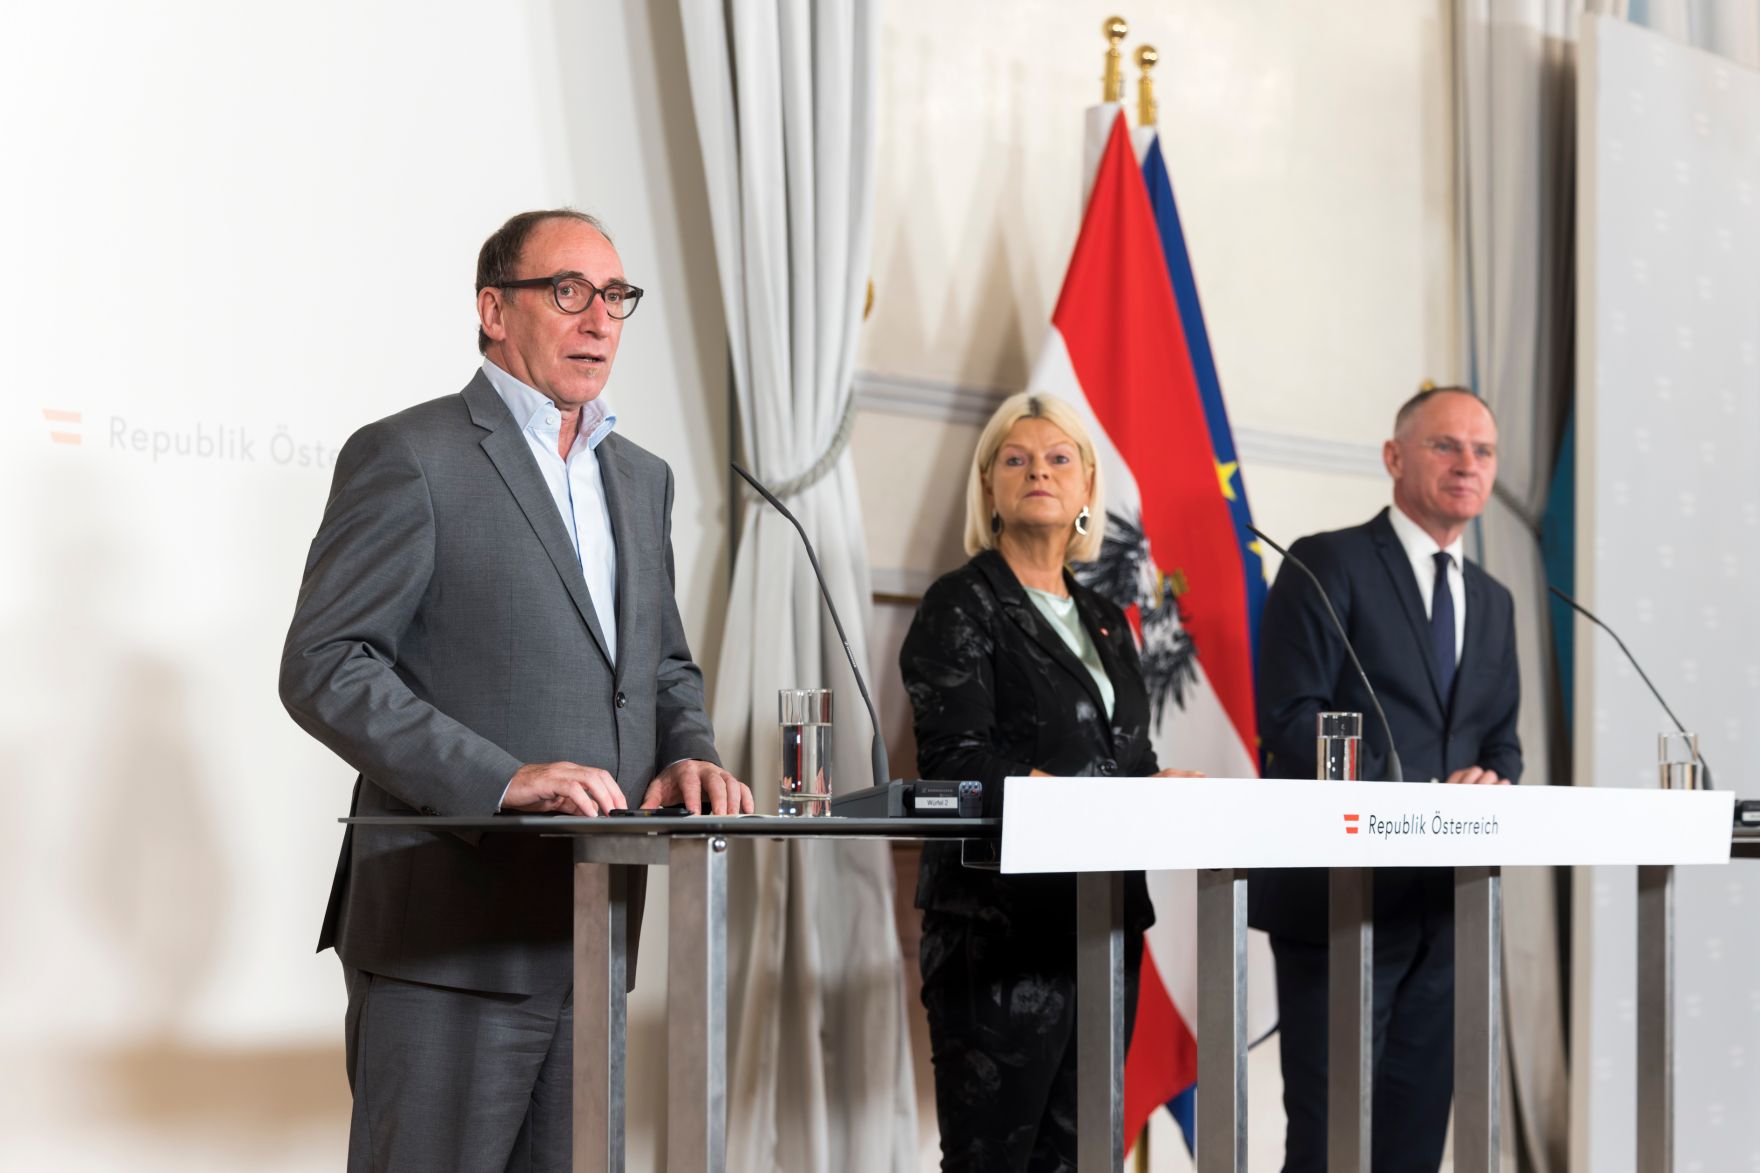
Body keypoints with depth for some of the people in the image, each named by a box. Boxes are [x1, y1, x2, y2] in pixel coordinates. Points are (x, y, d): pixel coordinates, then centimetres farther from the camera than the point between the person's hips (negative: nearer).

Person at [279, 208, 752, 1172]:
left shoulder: (640, 478, 19)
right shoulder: (407, 458, -5)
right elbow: (324, 669, -12)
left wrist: (687, 754, 2)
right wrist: (500, 779, -22)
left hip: (590, 942, 7)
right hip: (448, 934, -7)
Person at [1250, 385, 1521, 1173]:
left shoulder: (1492, 602, 18)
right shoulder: (1327, 566, -4)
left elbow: (1502, 742, 18)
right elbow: (1289, 722, -12)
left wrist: (1490, 784, -7)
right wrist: (1413, 800, -21)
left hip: (1444, 907, 6)